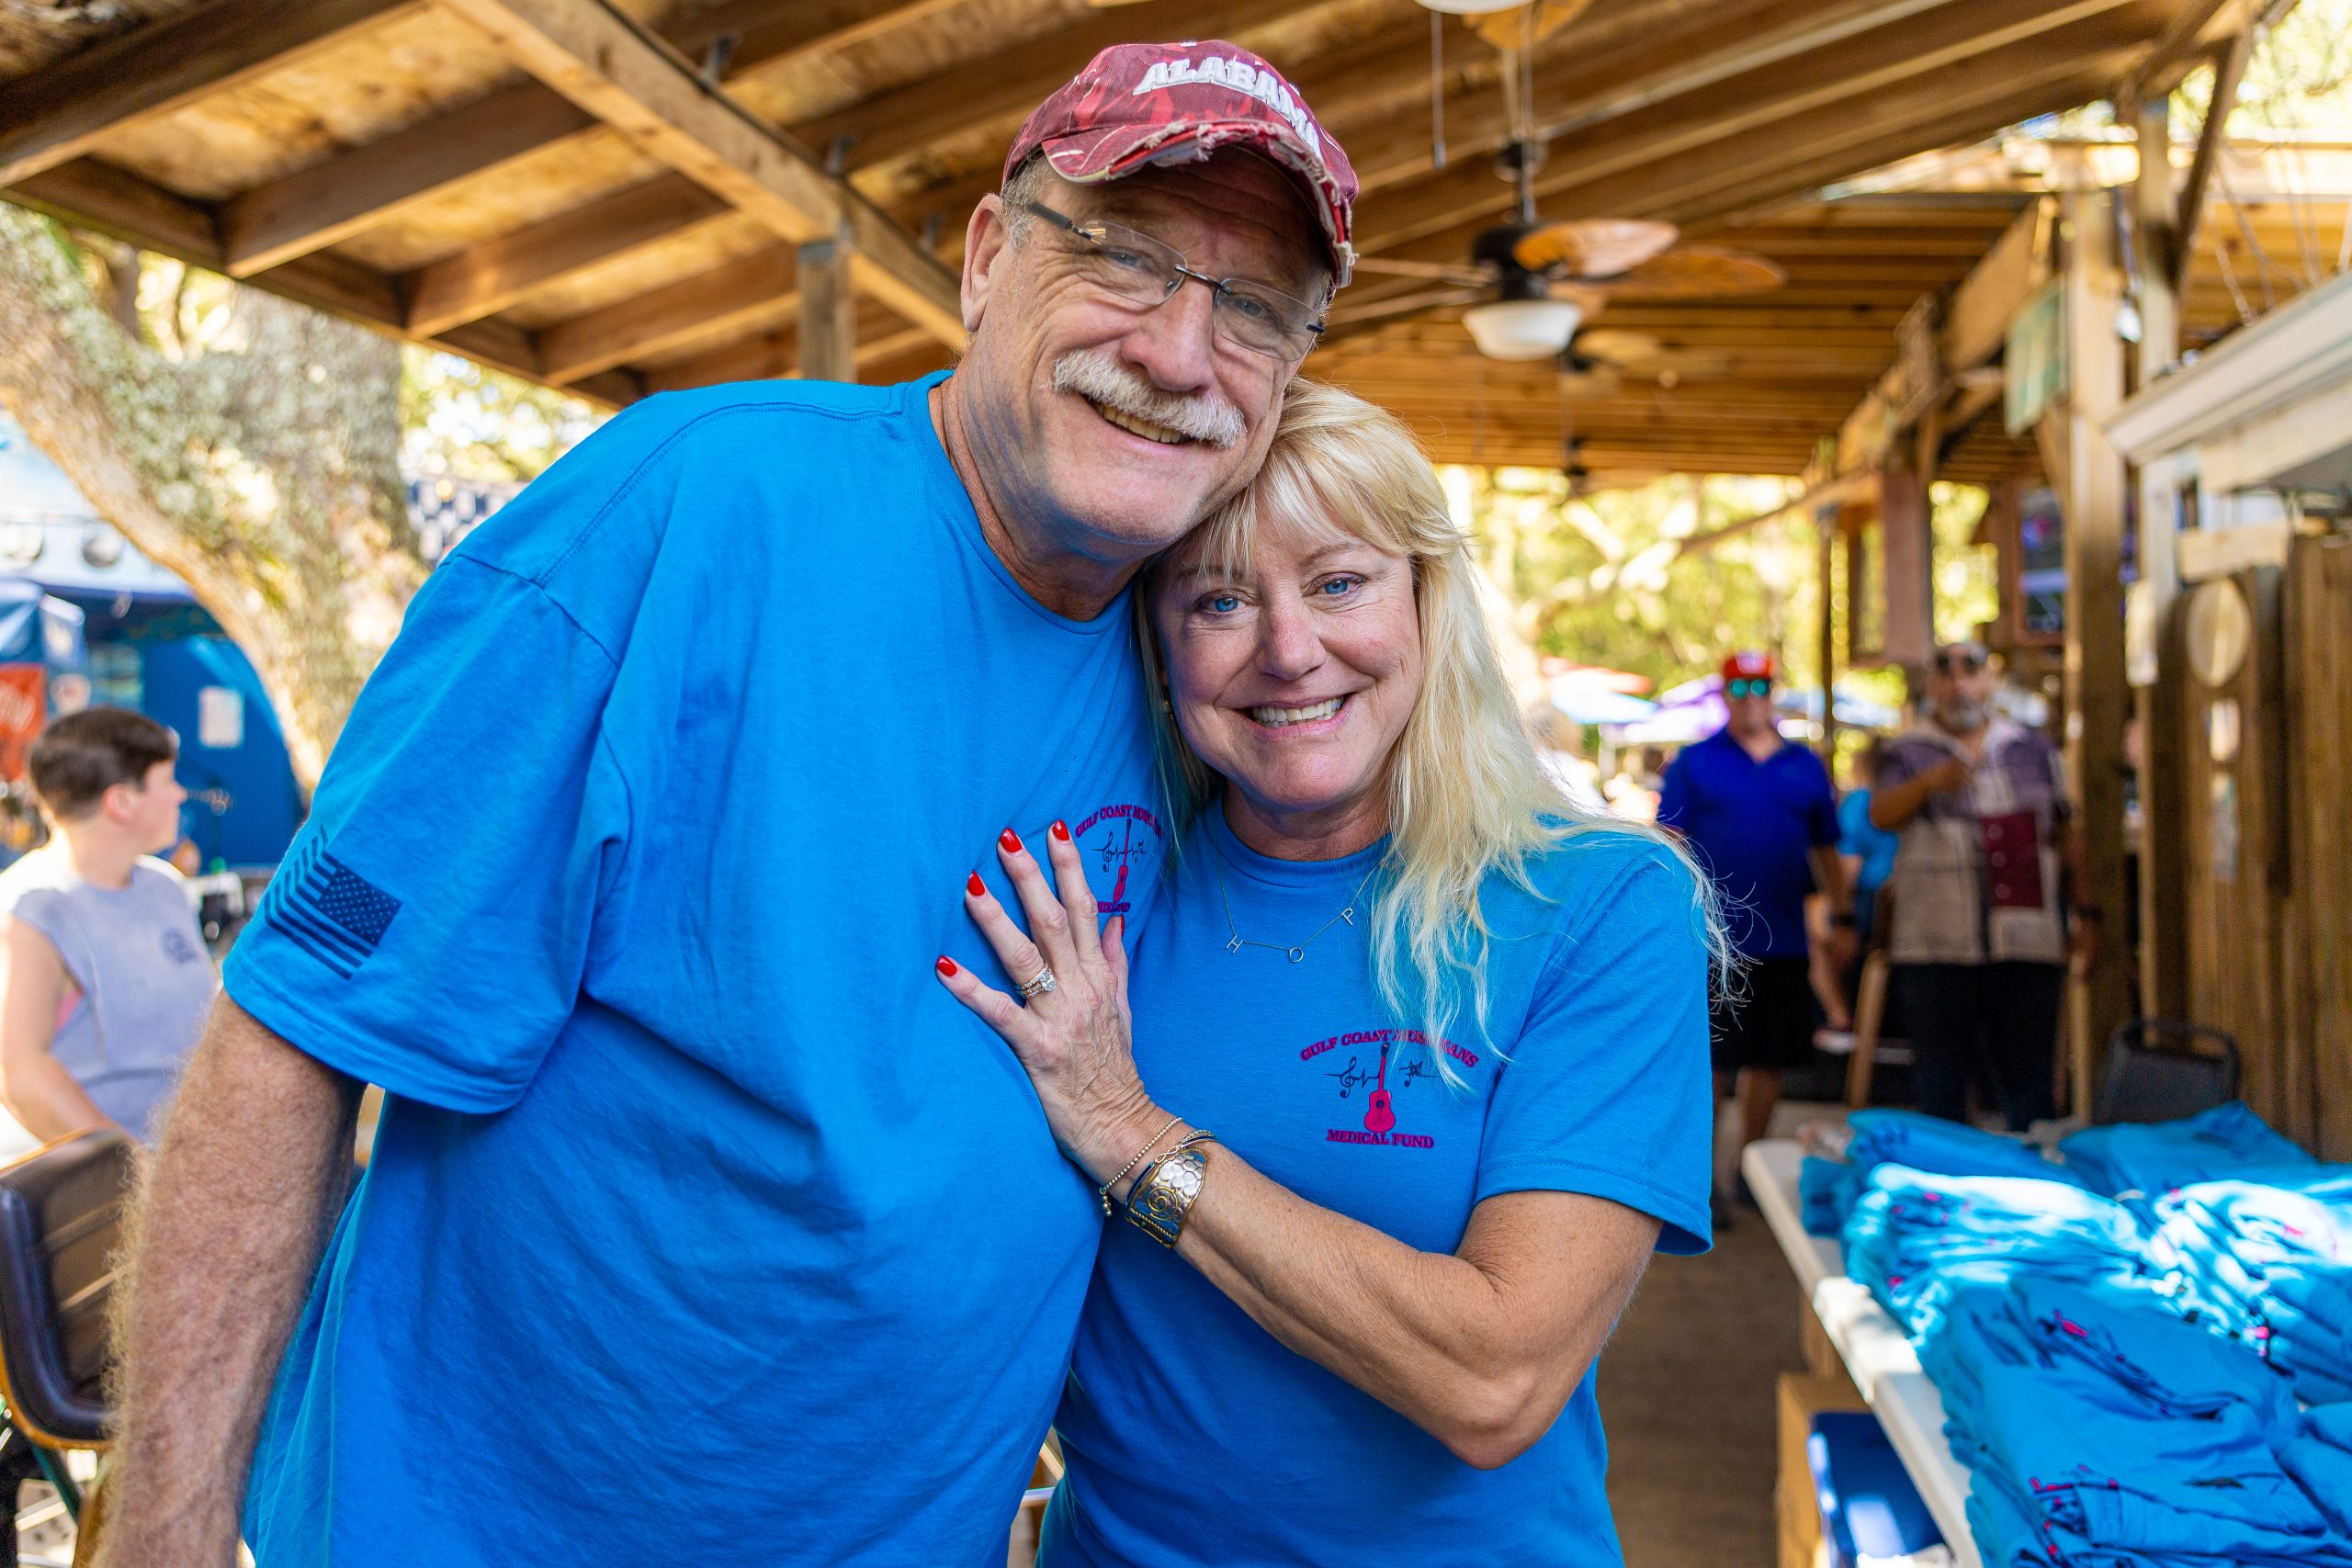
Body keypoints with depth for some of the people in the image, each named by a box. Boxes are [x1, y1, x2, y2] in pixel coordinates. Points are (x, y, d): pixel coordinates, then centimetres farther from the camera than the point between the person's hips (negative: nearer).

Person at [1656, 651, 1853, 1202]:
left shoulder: (1805, 765, 11)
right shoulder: (1694, 762, 1)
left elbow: (1825, 848, 16)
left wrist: (1842, 917, 12)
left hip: (1783, 941, 4)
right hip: (1714, 941, -4)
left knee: (1768, 1059, 10)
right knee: (1712, 1059, -2)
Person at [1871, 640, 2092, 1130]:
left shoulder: (2034, 749, 14)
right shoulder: (1909, 753, 5)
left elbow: (2065, 837, 18)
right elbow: (1880, 815, -14)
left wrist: (2086, 913, 12)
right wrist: (1931, 782, -32)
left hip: (2029, 947, 2)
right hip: (1934, 951, -2)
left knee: (2030, 1084, 5)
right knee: (1939, 1088, 4)